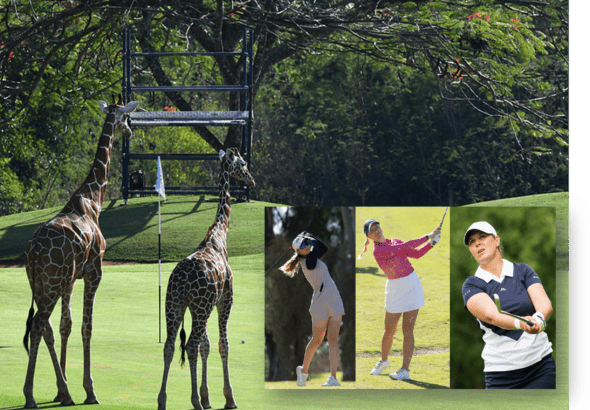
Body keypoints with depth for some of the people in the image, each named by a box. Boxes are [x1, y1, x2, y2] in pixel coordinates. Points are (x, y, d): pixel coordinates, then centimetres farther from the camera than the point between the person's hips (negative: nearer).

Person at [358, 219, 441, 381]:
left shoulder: (395, 242, 6)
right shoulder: (377, 251, -15)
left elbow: (416, 253, 12)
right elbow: (406, 247, -18)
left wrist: (431, 243, -4)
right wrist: (428, 237, -12)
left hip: (412, 286, 3)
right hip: (395, 289, -3)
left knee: (407, 330, -4)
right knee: (389, 330, 7)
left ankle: (405, 370, -2)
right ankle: (384, 360, 35)